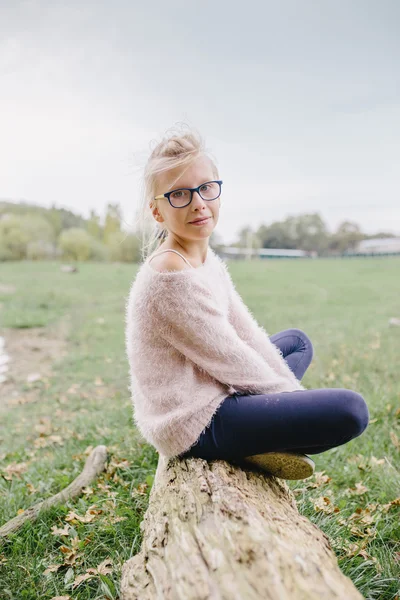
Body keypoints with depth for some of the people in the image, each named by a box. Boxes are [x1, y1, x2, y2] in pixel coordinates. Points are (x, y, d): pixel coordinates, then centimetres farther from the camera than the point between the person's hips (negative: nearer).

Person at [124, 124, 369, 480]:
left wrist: (287, 388, 3)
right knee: (350, 410, -17)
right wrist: (288, 393, -5)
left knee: (298, 341, 27)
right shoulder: (172, 275, -26)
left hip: (206, 389, 10)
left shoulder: (205, 256, 3)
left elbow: (243, 330, 5)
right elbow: (226, 356, -19)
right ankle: (246, 450, 0)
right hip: (193, 423, -10)